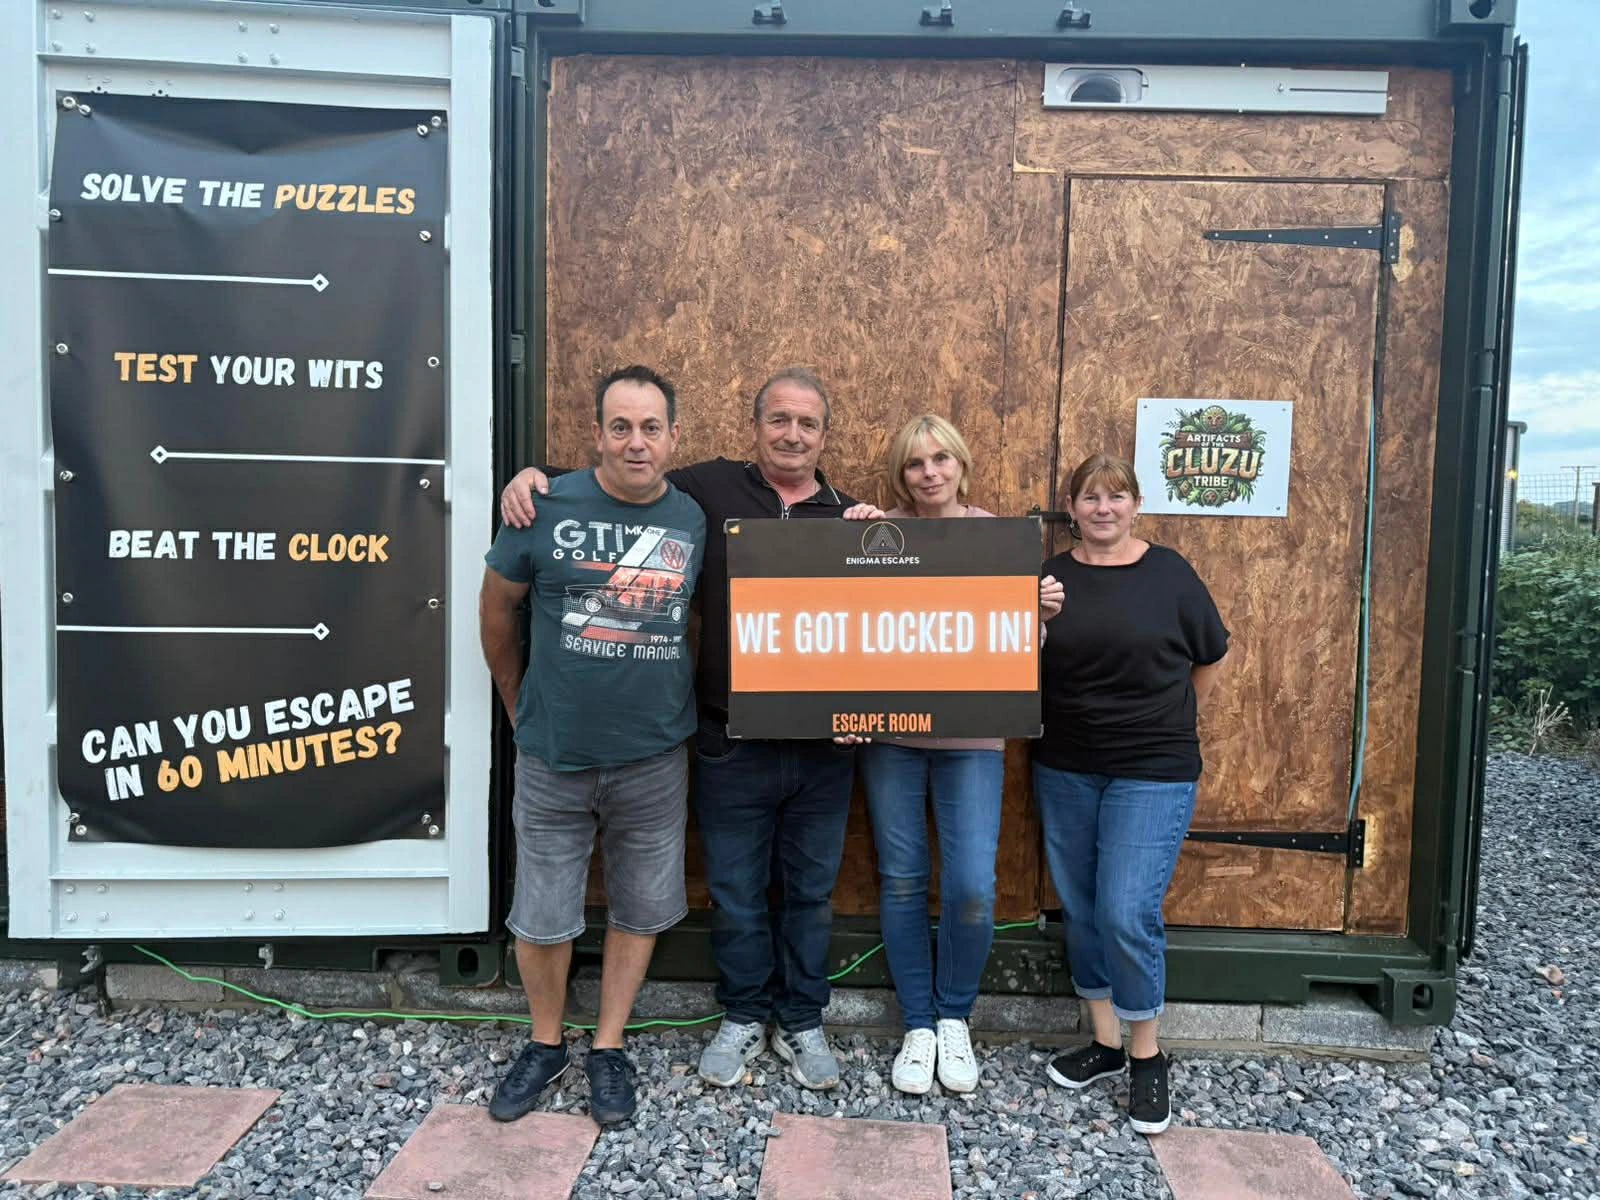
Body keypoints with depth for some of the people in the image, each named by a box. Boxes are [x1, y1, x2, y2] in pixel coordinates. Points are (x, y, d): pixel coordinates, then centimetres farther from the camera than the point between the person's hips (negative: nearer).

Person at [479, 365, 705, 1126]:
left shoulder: (694, 520, -2)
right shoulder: (547, 506, -8)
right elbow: (496, 607, 3)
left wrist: (684, 711, 8)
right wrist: (517, 705, 9)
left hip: (653, 760, 2)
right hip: (552, 757, -1)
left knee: (638, 910, 13)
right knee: (541, 915, 11)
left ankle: (608, 1050, 33)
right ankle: (545, 1045, 35)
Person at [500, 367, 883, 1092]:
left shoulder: (851, 517, 5)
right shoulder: (710, 488, -2)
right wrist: (533, 476, -12)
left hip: (822, 747, 2)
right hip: (730, 743, -1)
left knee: (810, 891, 17)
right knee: (736, 892, 14)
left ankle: (801, 1022, 37)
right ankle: (742, 1018, 37)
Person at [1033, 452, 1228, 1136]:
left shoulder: (1169, 573, -3)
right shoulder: (1050, 576, 2)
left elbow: (1211, 657, 8)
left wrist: (1172, 723, 9)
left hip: (1152, 773, -3)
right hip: (1064, 770, 4)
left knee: (1128, 915, -8)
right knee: (1080, 912, 11)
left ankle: (1146, 1057, 13)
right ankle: (1104, 1041, 28)